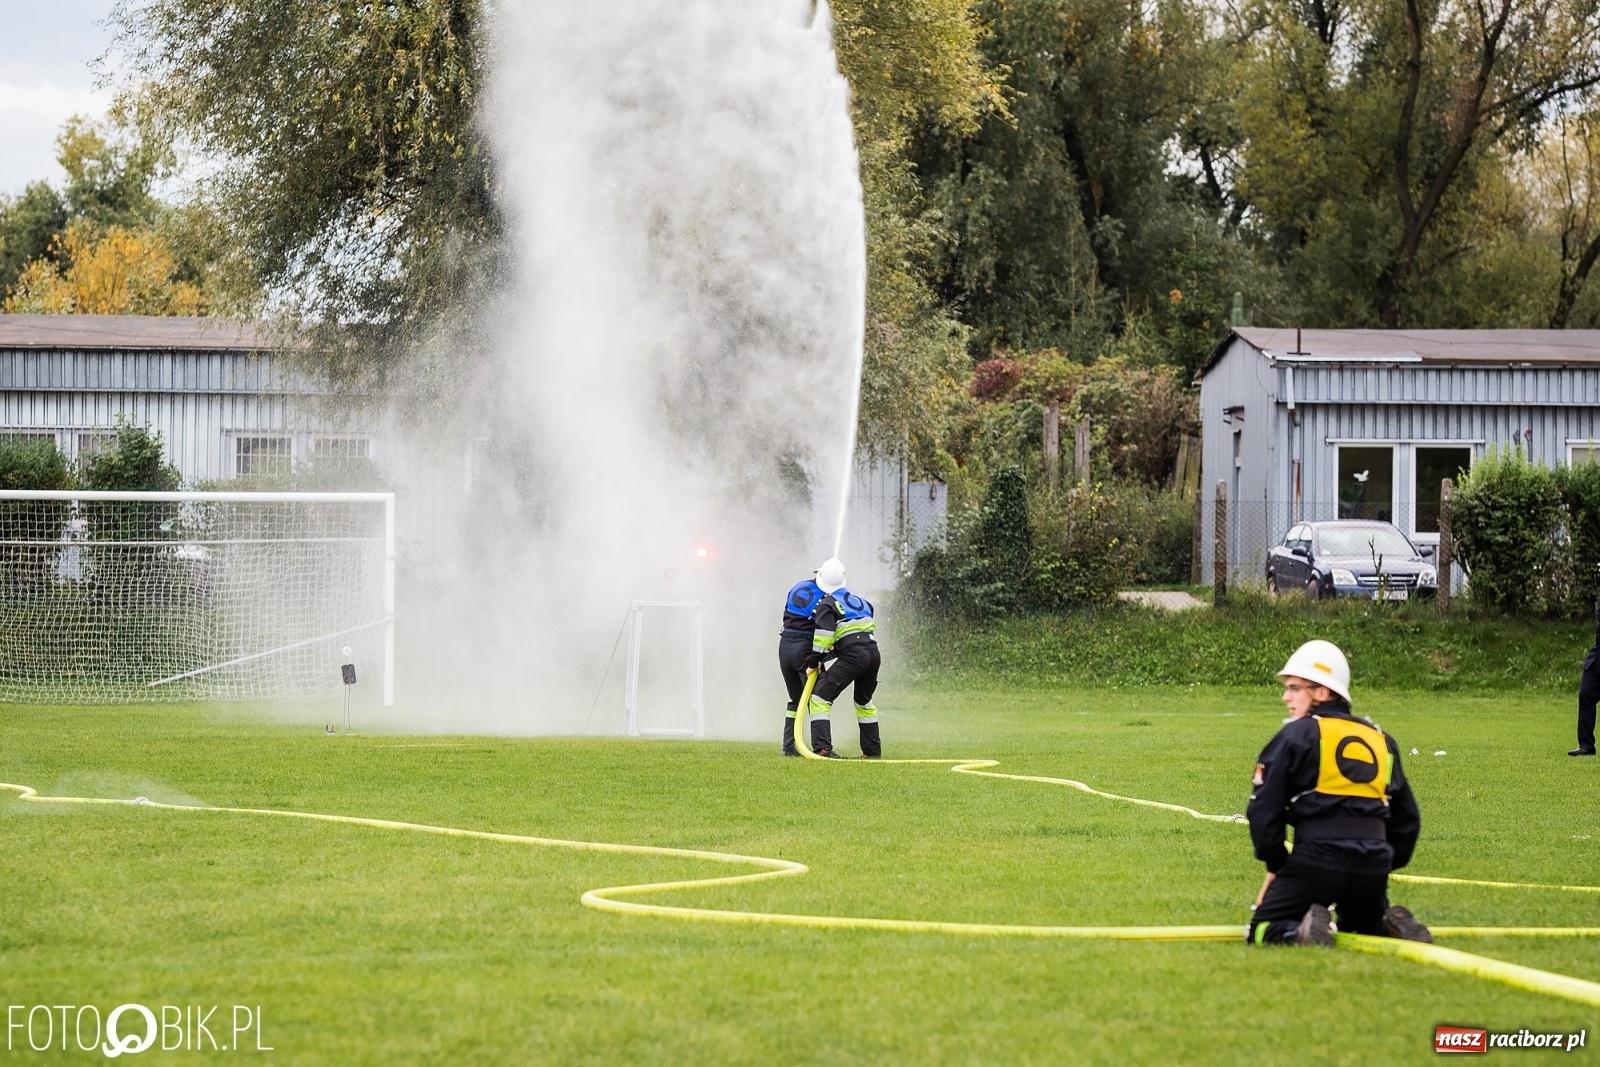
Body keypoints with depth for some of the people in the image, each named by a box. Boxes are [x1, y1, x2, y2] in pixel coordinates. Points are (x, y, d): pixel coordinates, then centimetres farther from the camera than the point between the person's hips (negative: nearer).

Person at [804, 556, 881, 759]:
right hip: (873, 652, 7)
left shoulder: (828, 604, 2)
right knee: (864, 701, 28)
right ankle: (873, 750, 30)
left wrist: (814, 661, 2)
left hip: (853, 655, -7)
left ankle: (822, 747, -21)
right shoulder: (859, 601, 24)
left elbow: (823, 636, -8)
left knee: (821, 697, -6)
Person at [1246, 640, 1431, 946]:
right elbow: (1406, 818, 22)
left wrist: (1275, 864, 11)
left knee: (1264, 931, 7)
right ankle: (1393, 928, -3)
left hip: (1317, 858, -5)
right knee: (1362, 928, 29)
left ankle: (1300, 932, -25)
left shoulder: (1296, 735, 1)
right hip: (1374, 861, 5)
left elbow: (1264, 809, -2)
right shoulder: (1381, 741, 20)